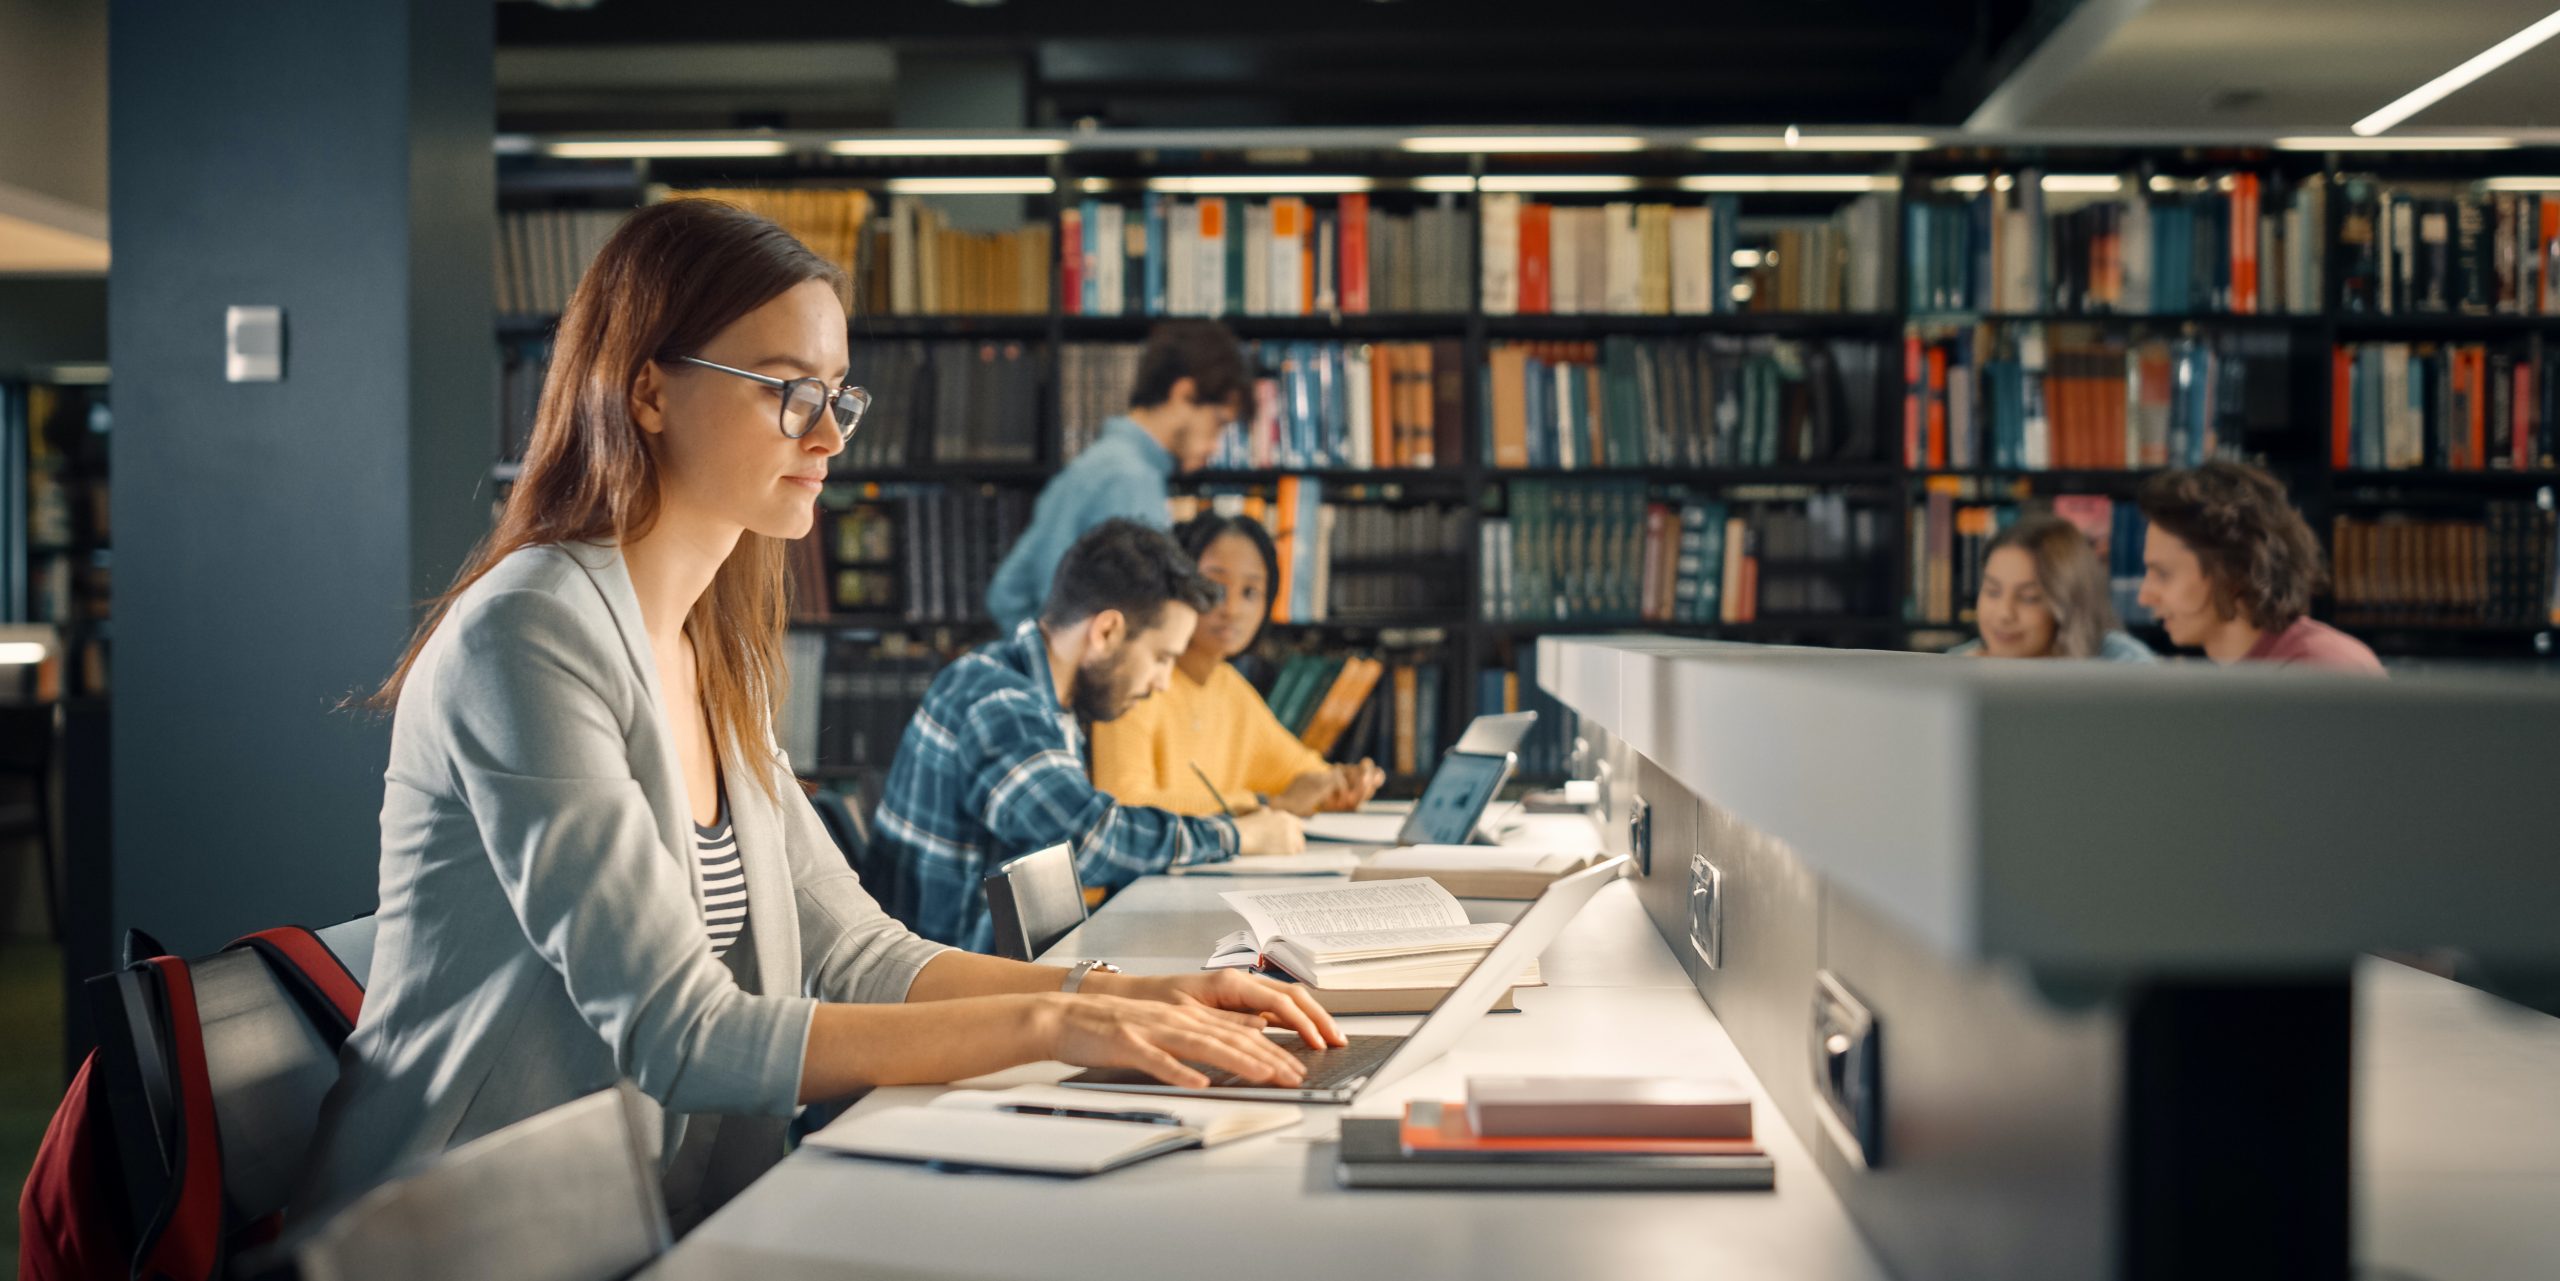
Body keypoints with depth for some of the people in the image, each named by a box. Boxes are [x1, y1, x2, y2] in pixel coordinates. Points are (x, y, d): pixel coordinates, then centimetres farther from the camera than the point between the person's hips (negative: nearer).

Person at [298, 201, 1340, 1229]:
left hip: (660, 1222, 7)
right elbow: (676, 1037, -21)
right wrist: (1046, 1026, -22)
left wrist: (1137, 997, -3)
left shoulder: (714, 659, 10)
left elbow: (851, 954, 9)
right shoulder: (531, 637, -16)